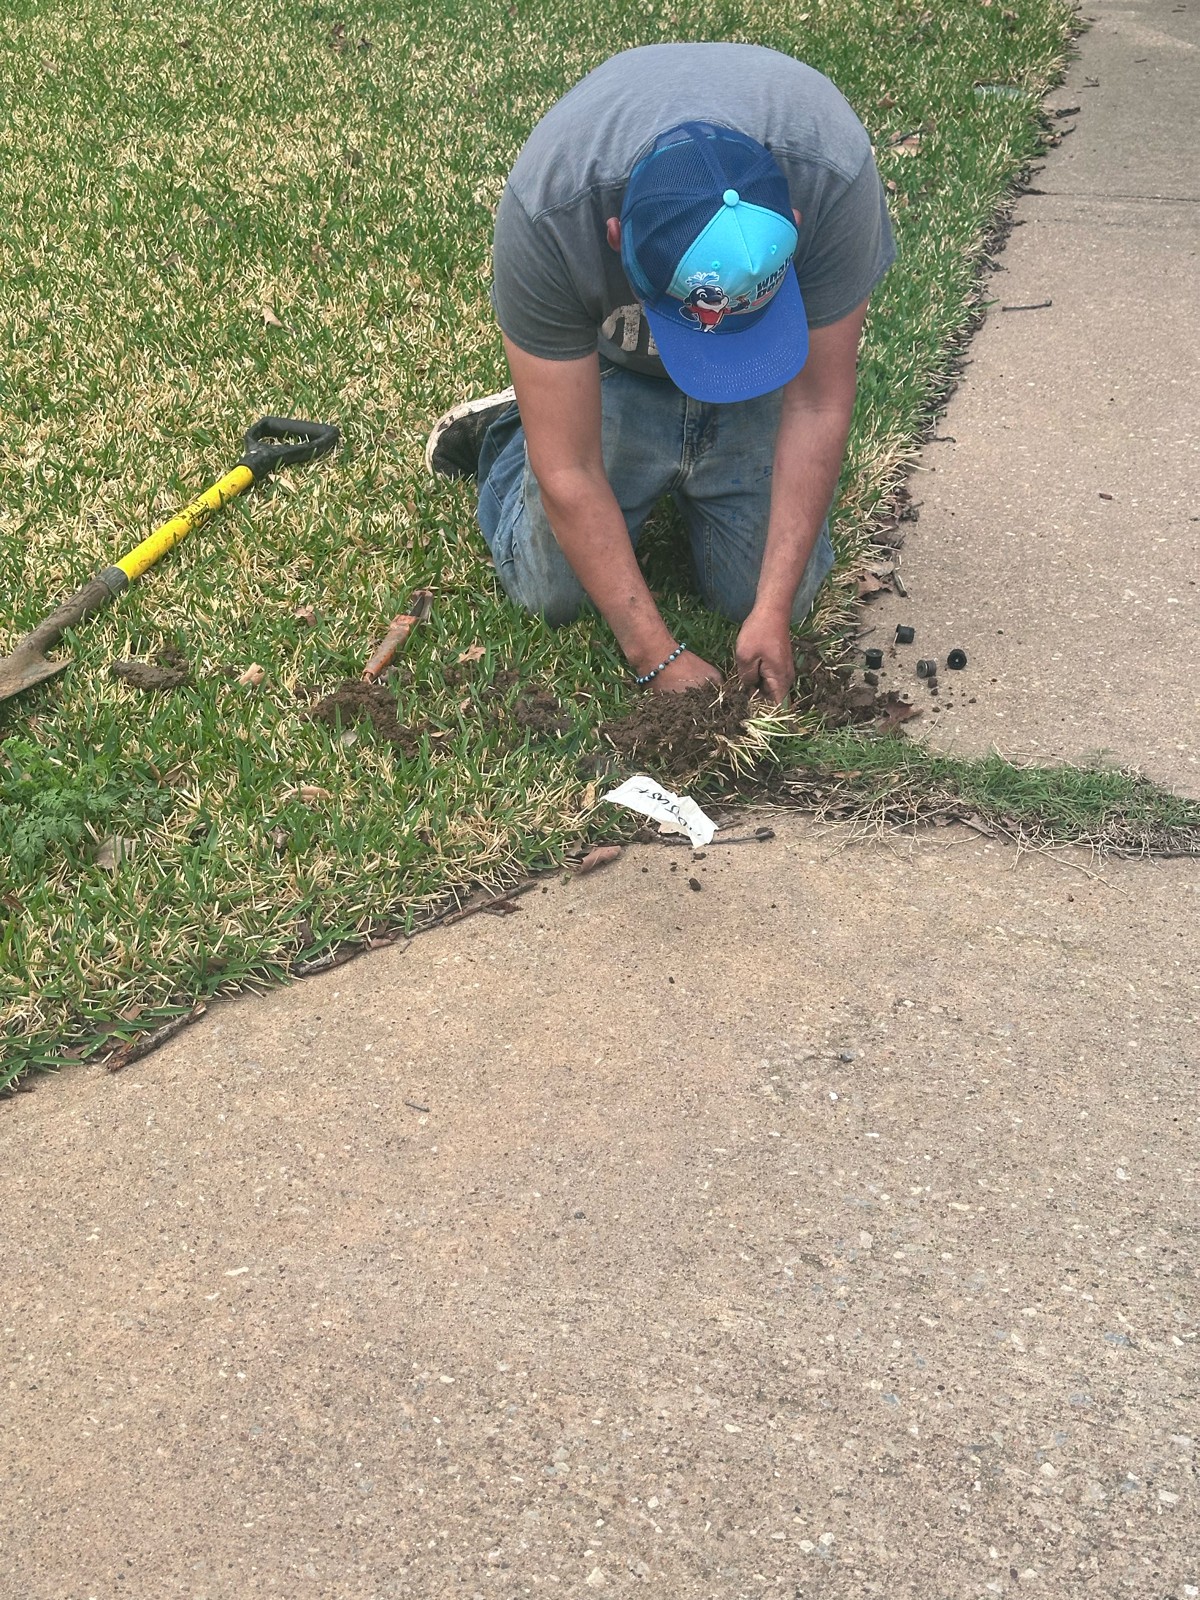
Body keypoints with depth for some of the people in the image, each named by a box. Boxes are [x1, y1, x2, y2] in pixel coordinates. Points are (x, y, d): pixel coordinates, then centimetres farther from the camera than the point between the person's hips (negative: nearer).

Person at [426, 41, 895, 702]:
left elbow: (816, 407, -25)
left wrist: (773, 611, -29)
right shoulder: (544, 210, -40)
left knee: (771, 592, -8)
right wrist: (657, 656, -32)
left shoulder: (833, 175, -38)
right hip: (603, 360, -1)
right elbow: (567, 472, -32)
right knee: (552, 595, -3)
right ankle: (506, 436, 28)